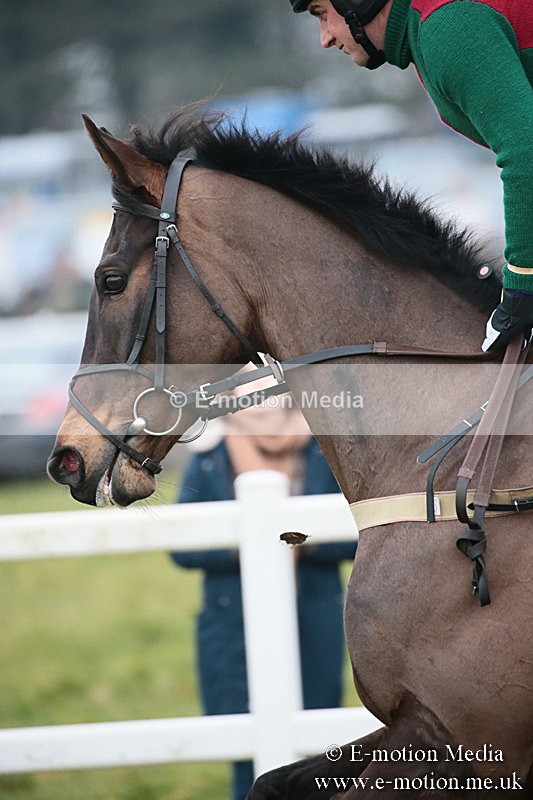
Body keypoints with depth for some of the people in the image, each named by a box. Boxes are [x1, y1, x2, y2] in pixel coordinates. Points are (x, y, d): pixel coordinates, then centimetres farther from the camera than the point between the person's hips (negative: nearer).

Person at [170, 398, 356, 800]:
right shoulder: (208, 466, 0)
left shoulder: (326, 459, 2)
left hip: (314, 629, 1)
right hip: (236, 632, -1)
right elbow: (183, 548, -2)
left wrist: (303, 541, -17)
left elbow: (356, 537, -1)